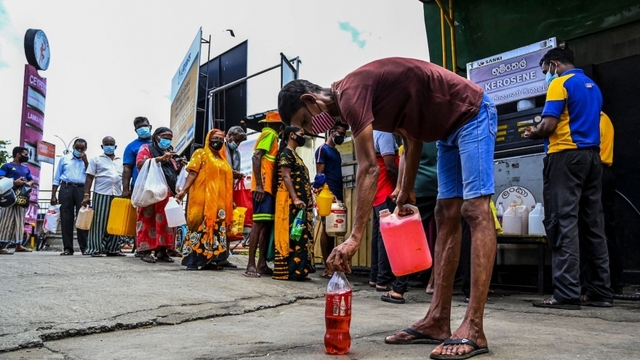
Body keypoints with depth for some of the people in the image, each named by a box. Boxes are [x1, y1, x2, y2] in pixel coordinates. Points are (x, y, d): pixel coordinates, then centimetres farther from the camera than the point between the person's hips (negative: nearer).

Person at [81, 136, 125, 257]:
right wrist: (86, 195, -6)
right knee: (99, 222, -4)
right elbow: (89, 178, 3)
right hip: (101, 194, -3)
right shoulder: (96, 160, 8)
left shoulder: (121, 161, 17)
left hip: (117, 195, 3)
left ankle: (112, 249, 11)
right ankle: (96, 249, -1)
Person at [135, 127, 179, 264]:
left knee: (165, 221, 1)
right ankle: (145, 250, -4)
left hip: (167, 193, 6)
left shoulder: (169, 153, 27)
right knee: (148, 220, -7)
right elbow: (140, 164, -10)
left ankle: (162, 250, 4)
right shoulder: (146, 148, 8)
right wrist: (160, 159, -17)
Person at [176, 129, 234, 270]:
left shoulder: (223, 159, 20)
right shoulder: (201, 153, 4)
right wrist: (184, 190, -18)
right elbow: (192, 174, -5)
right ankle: (193, 260, -4)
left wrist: (230, 201, 20)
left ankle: (211, 260, 9)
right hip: (203, 198, -6)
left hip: (219, 200, 6)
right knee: (200, 227, -8)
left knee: (216, 229, 4)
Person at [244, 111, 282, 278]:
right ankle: (251, 265, -13)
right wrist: (259, 185, -22)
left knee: (267, 224, 8)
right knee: (259, 223, -12)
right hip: (263, 187, -9)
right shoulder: (269, 134, -4)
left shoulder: (270, 135, 22)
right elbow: (256, 157, -15)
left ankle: (262, 264, 10)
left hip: (269, 187, 9)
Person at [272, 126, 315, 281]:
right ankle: (286, 270, -9)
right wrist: (295, 199, -22)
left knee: (301, 235, 6)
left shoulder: (295, 154, 23)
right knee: (290, 234, -11)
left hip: (300, 201, 10)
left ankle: (297, 269, 9)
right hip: (290, 201, -10)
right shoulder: (286, 153, -5)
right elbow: (286, 177, -15)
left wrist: (308, 200, 19)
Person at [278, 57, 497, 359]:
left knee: (475, 211, -17)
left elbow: (368, 169, -27)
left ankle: (472, 330, -19)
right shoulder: (360, 98, 9)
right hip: (450, 129, 10)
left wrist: (355, 237, -27)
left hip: (471, 115, -10)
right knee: (446, 217, 3)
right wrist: (406, 190, 12)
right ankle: (437, 321, 5)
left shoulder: (350, 93, -21)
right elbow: (412, 138, 14)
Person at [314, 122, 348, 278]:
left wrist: (340, 196, 16)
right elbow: (320, 175, -11)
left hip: (337, 196, 9)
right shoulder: (323, 149, -2)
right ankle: (327, 268, -6)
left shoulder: (337, 152, 23)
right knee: (327, 229, -8)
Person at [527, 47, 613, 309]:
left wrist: (533, 133, 6)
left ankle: (567, 294, -13)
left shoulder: (560, 83, -4)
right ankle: (601, 291, 11)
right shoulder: (593, 86, 21)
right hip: (591, 155, 8)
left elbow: (549, 125, -14)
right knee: (593, 223, 8)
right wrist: (543, 132, 24)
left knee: (563, 222, -10)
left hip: (566, 155, -8)